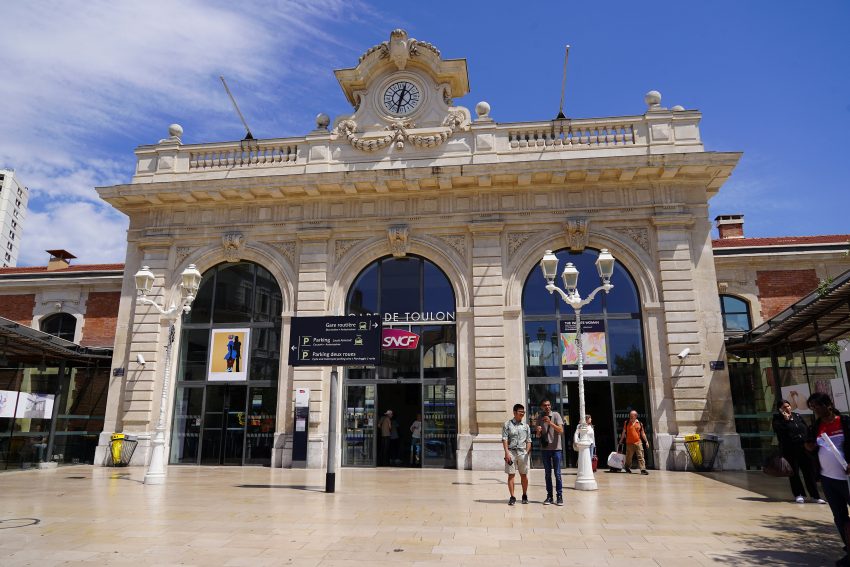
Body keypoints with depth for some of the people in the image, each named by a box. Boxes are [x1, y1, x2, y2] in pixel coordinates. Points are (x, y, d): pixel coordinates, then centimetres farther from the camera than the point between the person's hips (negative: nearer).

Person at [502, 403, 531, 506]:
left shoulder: (526, 426, 12)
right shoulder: (507, 424, 2)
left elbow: (528, 441, 12)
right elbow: (504, 439, -3)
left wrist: (527, 452, 0)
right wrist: (507, 452, -11)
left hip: (522, 452, 3)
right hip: (511, 451, -2)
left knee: (524, 475, 8)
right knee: (511, 474, -2)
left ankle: (525, 496, 23)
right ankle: (512, 497, 4)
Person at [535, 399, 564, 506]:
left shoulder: (556, 415, -3)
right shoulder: (540, 418, 8)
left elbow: (561, 431, -12)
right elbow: (538, 436, 11)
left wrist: (550, 422, -23)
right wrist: (538, 431, -12)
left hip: (556, 448, -3)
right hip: (545, 448, 3)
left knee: (557, 473, -1)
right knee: (548, 473, 7)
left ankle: (559, 496, 5)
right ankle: (549, 496, 11)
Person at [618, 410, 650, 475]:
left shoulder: (639, 424, 6)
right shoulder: (626, 423, 3)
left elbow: (642, 433, 12)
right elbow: (623, 432, 9)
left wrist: (646, 441, 8)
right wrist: (621, 441, 11)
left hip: (638, 443, 1)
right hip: (629, 443, -1)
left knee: (641, 457, -6)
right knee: (629, 457, 7)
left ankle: (643, 469, -8)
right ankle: (627, 468, 26)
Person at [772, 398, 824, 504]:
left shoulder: (797, 416, 13)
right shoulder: (777, 419, -3)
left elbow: (807, 429, 15)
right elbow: (780, 431, -17)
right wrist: (786, 420, -19)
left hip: (803, 448, 4)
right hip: (789, 450, -4)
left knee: (809, 471, 4)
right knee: (794, 472, 1)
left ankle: (815, 495, 11)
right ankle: (799, 494, 12)